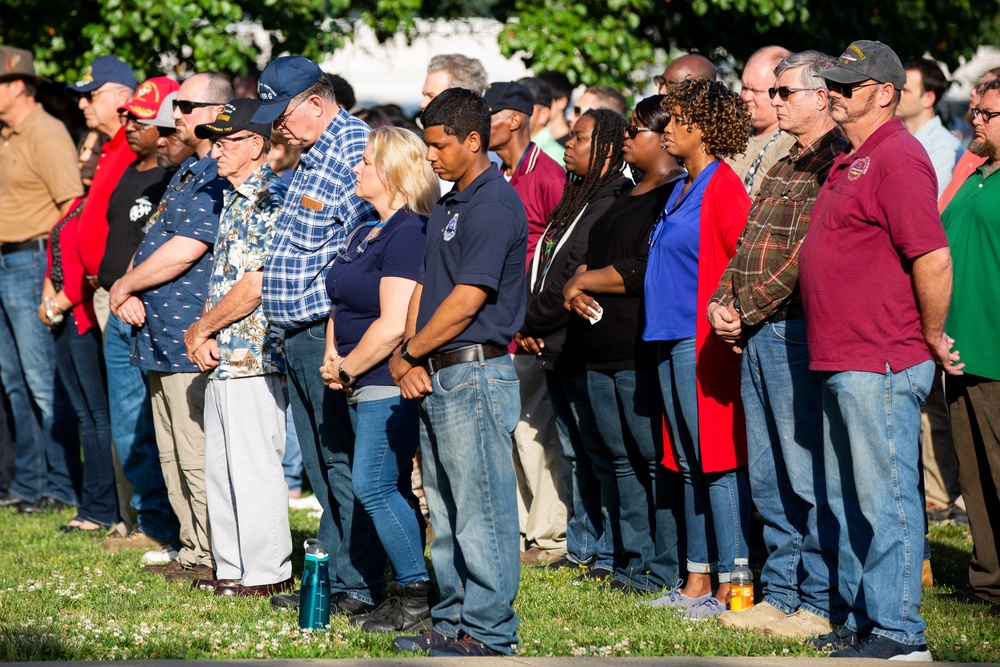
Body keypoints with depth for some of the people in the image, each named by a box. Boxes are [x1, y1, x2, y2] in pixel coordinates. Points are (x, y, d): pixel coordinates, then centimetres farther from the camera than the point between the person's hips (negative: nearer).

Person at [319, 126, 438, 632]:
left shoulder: (410, 233, -16)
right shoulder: (366, 232, 15)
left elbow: (394, 324, -22)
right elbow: (344, 303, 22)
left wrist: (347, 368, -12)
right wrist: (332, 357, 5)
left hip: (391, 384, -10)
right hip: (362, 387, 10)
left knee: (373, 487, -11)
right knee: (390, 491, 11)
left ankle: (416, 598, -5)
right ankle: (407, 592, 15)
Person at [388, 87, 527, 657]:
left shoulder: (494, 205, -13)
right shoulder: (448, 206, 18)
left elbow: (466, 301, -17)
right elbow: (424, 288, 17)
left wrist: (408, 353, -7)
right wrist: (408, 361, 2)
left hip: (476, 373, -10)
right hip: (438, 377, 10)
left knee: (481, 513, -6)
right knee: (447, 515, 14)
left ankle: (489, 634, -2)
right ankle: (453, 624, 21)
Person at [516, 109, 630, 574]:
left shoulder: (614, 204, -14)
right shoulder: (575, 202, 17)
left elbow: (576, 279, -19)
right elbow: (542, 270, 17)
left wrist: (528, 324, -9)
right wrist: (529, 330, 3)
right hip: (556, 351, 10)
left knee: (601, 454, -3)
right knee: (576, 455, 15)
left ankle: (610, 554, 1)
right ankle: (582, 549, 22)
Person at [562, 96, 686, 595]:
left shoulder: (676, 195, -10)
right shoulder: (627, 197, 21)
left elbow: (646, 270, -18)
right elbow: (595, 255, 23)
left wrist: (584, 281, -6)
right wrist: (575, 288, 1)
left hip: (643, 352, -10)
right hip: (603, 353, 10)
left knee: (659, 459, -6)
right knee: (621, 460, 12)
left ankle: (663, 568, -4)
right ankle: (632, 560, 18)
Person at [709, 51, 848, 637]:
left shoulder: (836, 163, -11)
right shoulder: (782, 169, 20)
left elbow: (804, 255, -18)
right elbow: (747, 247, 20)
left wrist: (744, 312, -13)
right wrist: (722, 303, 3)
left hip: (797, 332, -10)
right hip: (757, 336, 10)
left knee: (808, 475, -6)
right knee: (768, 477, 12)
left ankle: (822, 605, -1)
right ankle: (781, 595, 19)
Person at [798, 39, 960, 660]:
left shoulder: (897, 156, -15)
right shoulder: (851, 161, 18)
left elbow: (934, 259, -22)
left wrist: (933, 338, -12)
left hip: (882, 365, -11)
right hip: (841, 363, 11)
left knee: (886, 499, -6)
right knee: (847, 501, 16)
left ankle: (899, 632, -1)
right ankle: (861, 619, 25)